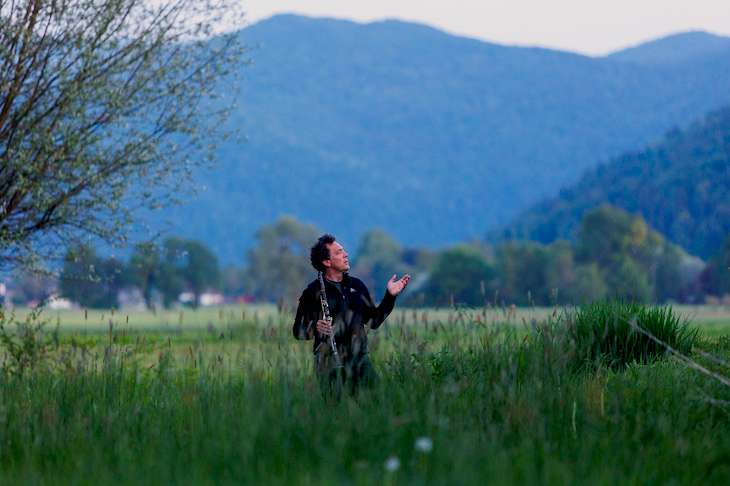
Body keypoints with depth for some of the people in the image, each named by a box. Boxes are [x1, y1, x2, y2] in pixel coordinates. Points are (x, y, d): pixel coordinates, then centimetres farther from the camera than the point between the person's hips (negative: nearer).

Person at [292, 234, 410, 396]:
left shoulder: (357, 285, 15)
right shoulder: (313, 292, 0)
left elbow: (373, 321, 20)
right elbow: (297, 331, 3)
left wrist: (390, 296, 12)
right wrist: (315, 328, -17)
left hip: (359, 360, 4)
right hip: (329, 365, -4)